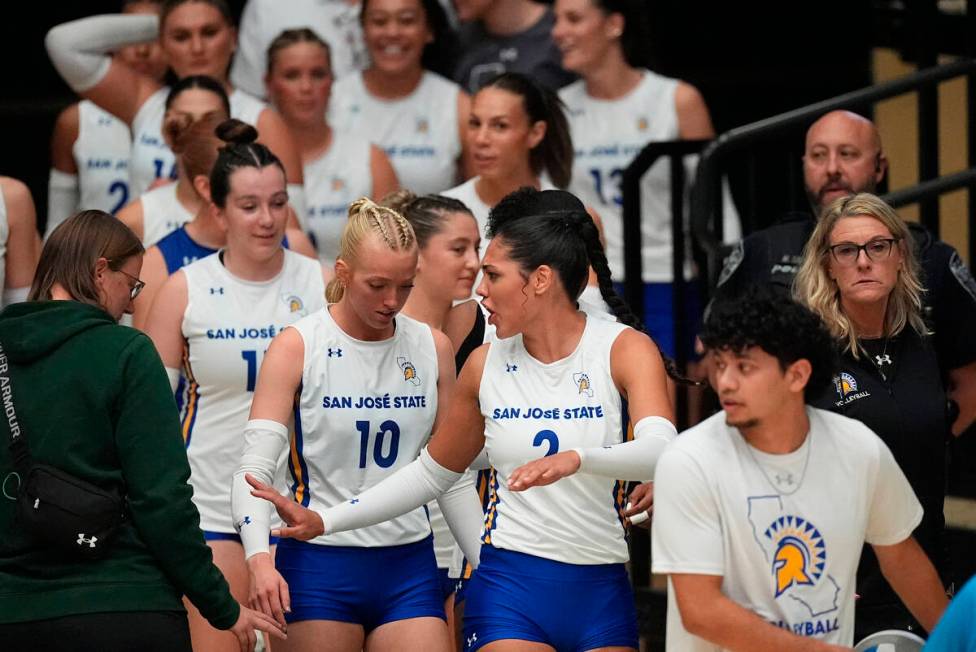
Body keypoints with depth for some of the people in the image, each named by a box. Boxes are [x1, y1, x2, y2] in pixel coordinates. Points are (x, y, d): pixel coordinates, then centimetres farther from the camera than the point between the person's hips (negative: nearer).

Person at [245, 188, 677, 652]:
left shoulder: (624, 349, -5)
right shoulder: (486, 364, 7)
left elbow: (662, 452, -23)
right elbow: (432, 473, 20)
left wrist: (577, 459, -42)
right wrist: (324, 522, 13)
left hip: (602, 595, -1)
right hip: (509, 591, 1)